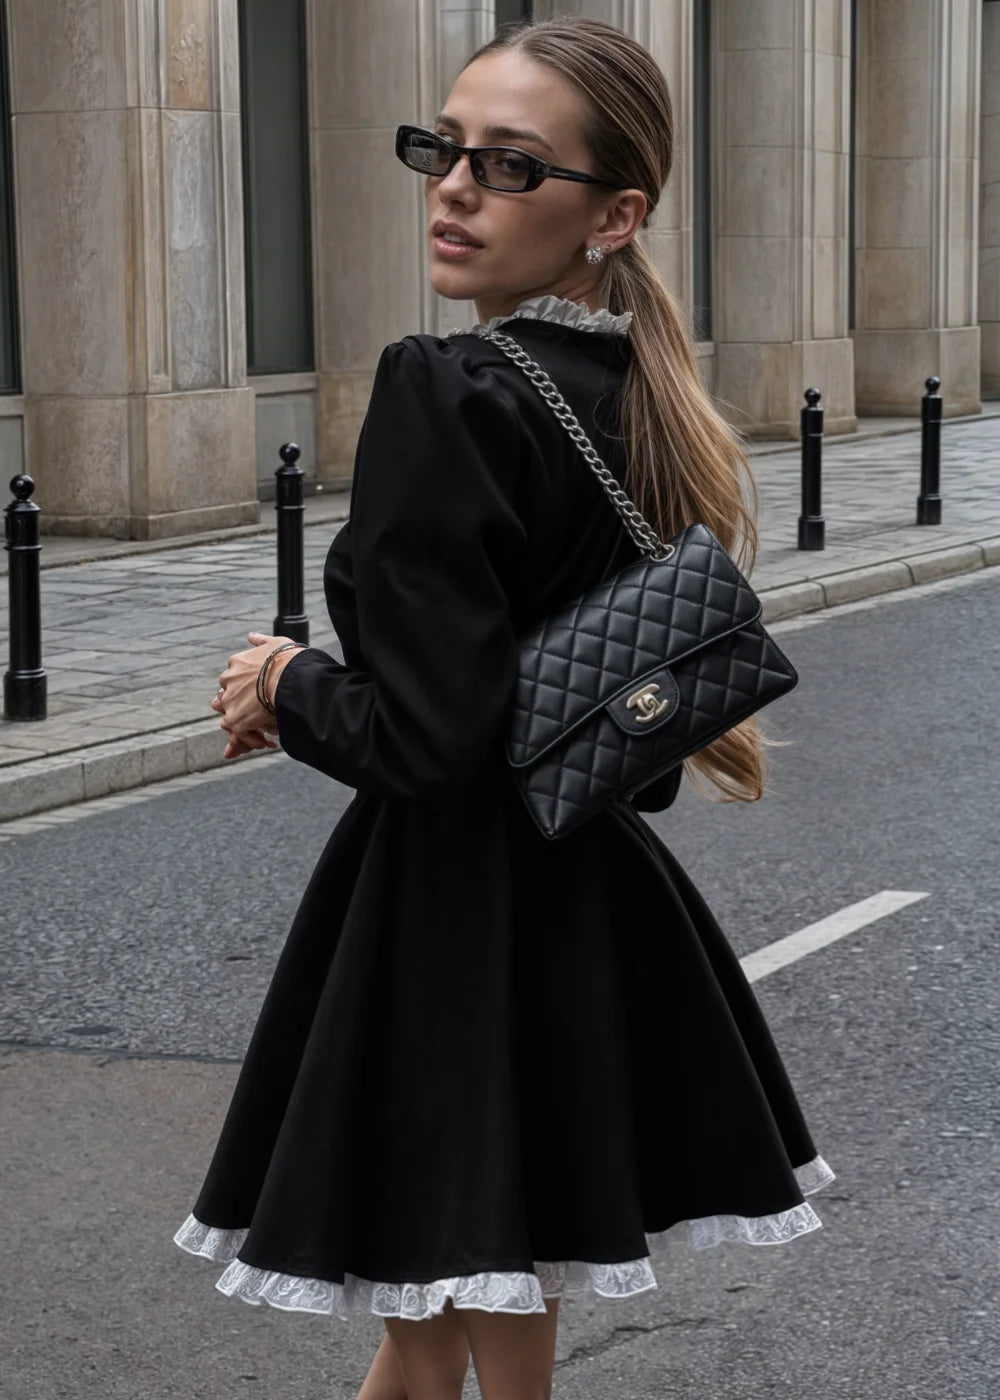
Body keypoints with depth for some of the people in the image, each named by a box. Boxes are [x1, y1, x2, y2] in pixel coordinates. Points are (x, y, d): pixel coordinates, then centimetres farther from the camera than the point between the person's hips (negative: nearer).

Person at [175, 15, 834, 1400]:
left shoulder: (445, 392, -21)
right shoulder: (640, 397, 3)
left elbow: (421, 740, -24)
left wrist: (284, 683, -5)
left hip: (449, 911, -8)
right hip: (597, 893, 8)